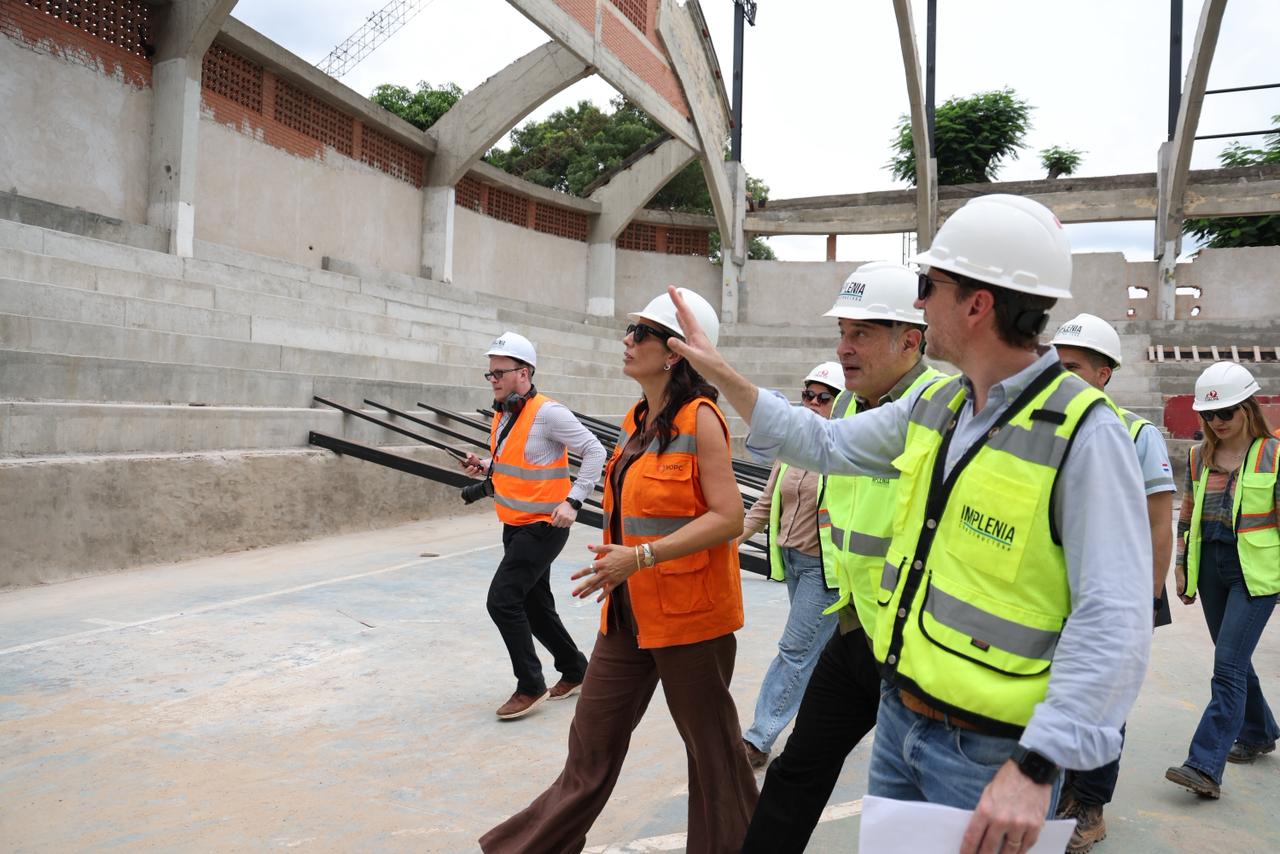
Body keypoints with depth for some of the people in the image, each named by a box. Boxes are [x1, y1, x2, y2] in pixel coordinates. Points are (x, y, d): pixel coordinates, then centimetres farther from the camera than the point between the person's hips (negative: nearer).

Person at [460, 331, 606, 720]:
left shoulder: (547, 413, -18)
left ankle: (530, 686, 3)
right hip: (515, 526, 9)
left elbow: (594, 451, -17)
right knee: (535, 605, 16)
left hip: (543, 526, -9)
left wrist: (573, 501, -21)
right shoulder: (501, 415, 8)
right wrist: (486, 466, 3)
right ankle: (575, 670, 34)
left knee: (502, 600, -12)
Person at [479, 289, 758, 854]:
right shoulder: (636, 420, 10)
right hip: (630, 609, 8)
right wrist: (618, 568, 16)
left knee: (709, 741, 11)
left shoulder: (700, 417, -14)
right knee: (593, 741, 16)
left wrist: (641, 557, -24)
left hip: (688, 611, -7)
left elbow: (727, 516, -20)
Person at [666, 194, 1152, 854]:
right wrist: (720, 373, 12)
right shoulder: (933, 404, 3)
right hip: (899, 716, 7)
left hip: (989, 756, -7)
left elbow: (1112, 622, -23)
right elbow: (826, 445, 14)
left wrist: (1036, 768, -29)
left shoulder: (1083, 434, -19)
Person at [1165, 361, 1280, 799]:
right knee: (1233, 661, 17)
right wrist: (1181, 565, 13)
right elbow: (1187, 514, 15)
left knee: (1229, 665, -11)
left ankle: (1205, 766, -12)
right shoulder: (1200, 456, 9)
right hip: (1211, 568, 6)